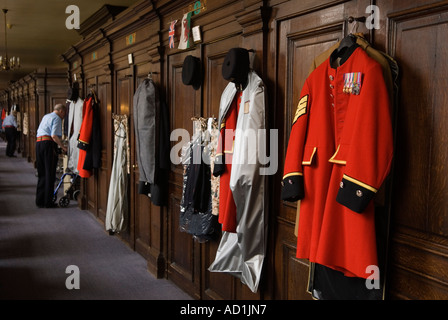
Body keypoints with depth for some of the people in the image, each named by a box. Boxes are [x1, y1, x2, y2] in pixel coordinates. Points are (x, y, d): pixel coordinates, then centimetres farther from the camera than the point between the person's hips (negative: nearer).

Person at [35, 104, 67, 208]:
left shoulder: (45, 116, 24)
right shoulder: (57, 118, -3)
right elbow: (54, 136, -15)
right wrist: (63, 147, -10)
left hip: (38, 143, 8)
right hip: (48, 144, -8)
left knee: (41, 173, 13)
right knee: (50, 173, -3)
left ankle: (39, 200, 15)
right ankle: (48, 202, -2)